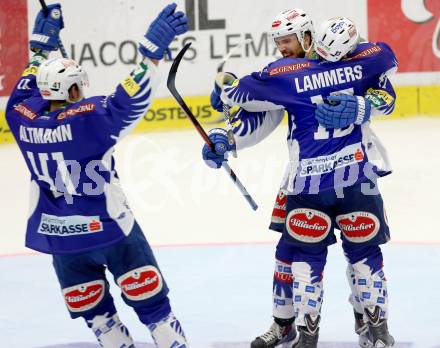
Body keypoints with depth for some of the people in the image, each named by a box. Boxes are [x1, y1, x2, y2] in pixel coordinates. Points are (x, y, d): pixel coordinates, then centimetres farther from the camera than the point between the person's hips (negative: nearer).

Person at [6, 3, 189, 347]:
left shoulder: (24, 120, -6)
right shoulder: (89, 117, -20)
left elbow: (26, 90, 14)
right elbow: (131, 99, -27)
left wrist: (42, 45, 21)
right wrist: (154, 48, -29)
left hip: (58, 235, 4)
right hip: (108, 227, -4)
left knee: (92, 308, 15)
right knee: (149, 297, 8)